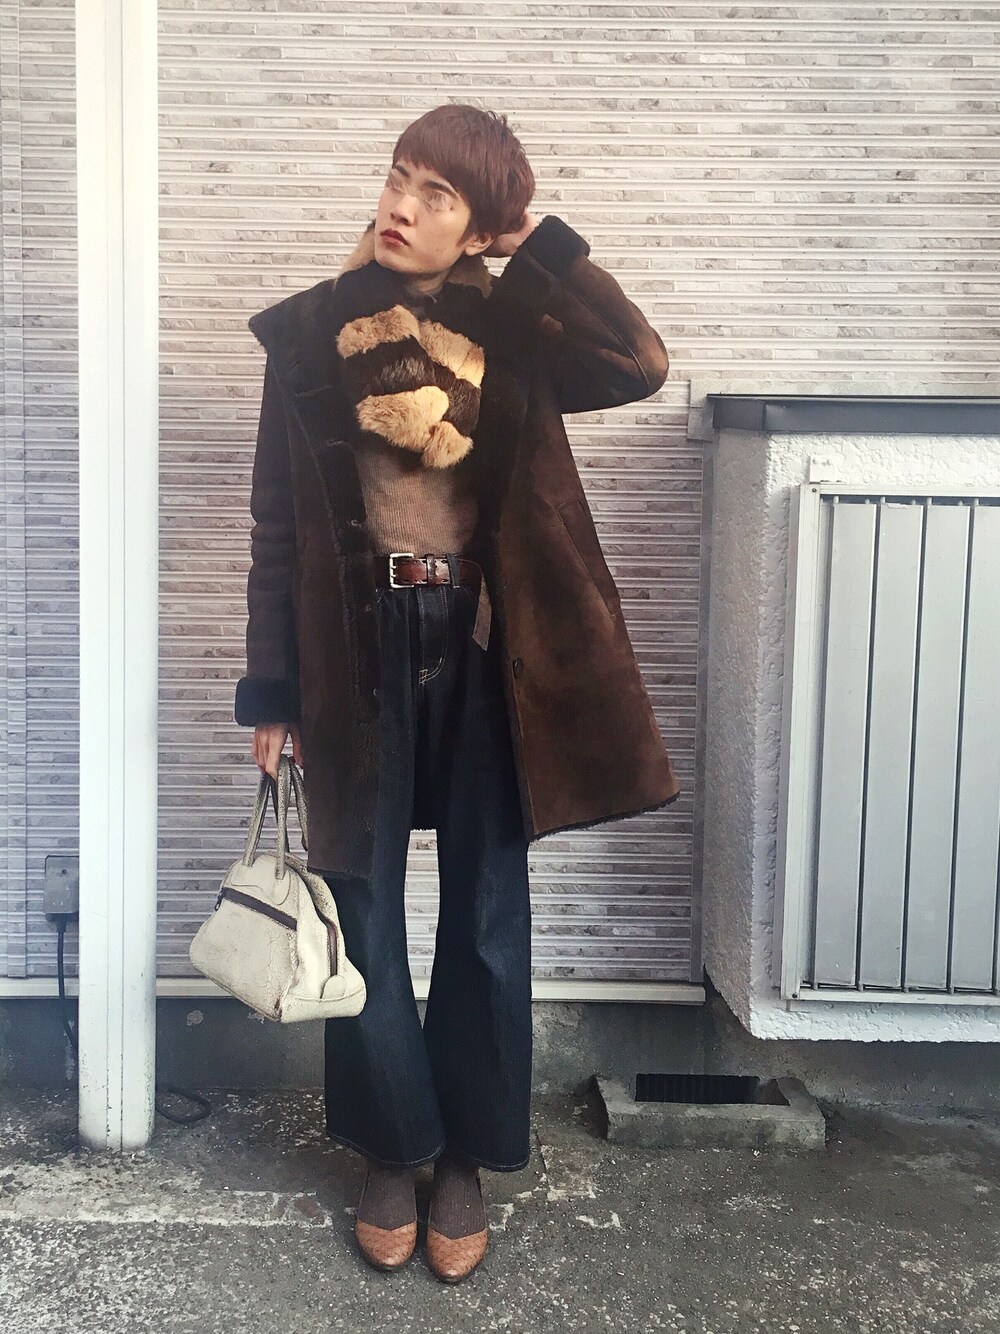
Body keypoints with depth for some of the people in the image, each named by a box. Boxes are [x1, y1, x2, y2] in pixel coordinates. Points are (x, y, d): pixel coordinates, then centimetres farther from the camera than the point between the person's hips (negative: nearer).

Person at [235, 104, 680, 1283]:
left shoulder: (508, 330, 0)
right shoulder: (311, 332, -1)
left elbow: (640, 365, -19)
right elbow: (278, 522, 0)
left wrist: (543, 242, -14)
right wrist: (272, 692, -1)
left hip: (483, 648, 0)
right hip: (361, 647, 0)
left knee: (486, 912, 8)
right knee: (366, 913, 7)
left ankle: (467, 1158, 26)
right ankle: (392, 1153, 26)